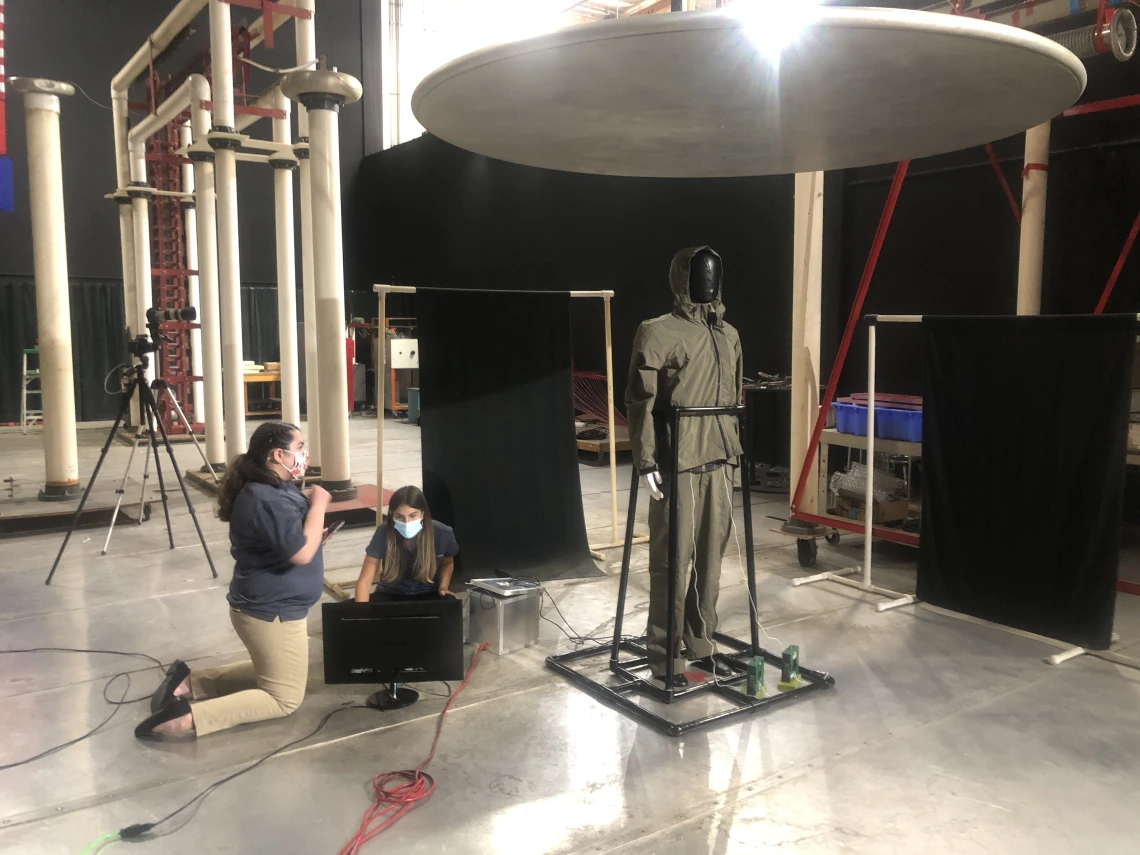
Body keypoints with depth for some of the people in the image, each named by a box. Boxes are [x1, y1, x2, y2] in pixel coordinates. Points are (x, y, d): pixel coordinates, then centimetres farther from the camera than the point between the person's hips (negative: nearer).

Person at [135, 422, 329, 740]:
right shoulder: (268, 500, -26)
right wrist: (318, 506, -18)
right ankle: (188, 717, -9)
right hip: (272, 612, -10)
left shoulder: (276, 489, 7)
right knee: (286, 697, 1)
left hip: (270, 607, 10)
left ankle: (190, 682, 16)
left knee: (272, 674, 26)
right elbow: (302, 552, -29)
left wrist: (310, 506, 1)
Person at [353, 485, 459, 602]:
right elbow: (364, 580, -20)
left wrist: (443, 586, -10)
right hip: (391, 595, 0)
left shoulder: (442, 534, -18)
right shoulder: (384, 533, -22)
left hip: (428, 594, 0)